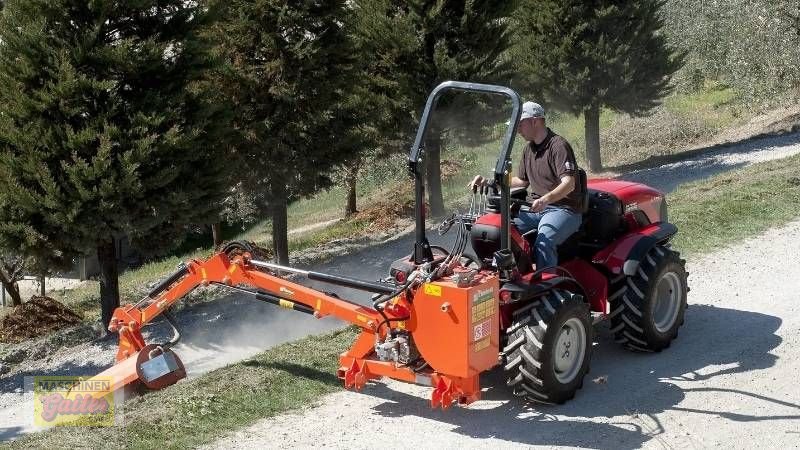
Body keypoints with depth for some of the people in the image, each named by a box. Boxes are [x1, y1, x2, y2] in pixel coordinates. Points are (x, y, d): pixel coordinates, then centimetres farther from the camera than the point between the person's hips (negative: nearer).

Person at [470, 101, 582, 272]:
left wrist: (545, 199, -40)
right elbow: (522, 181, 26)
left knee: (543, 242, -35)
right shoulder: (529, 149, 16)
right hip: (536, 208, 8)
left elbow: (569, 183, -22)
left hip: (562, 208, -8)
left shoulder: (559, 146, -12)